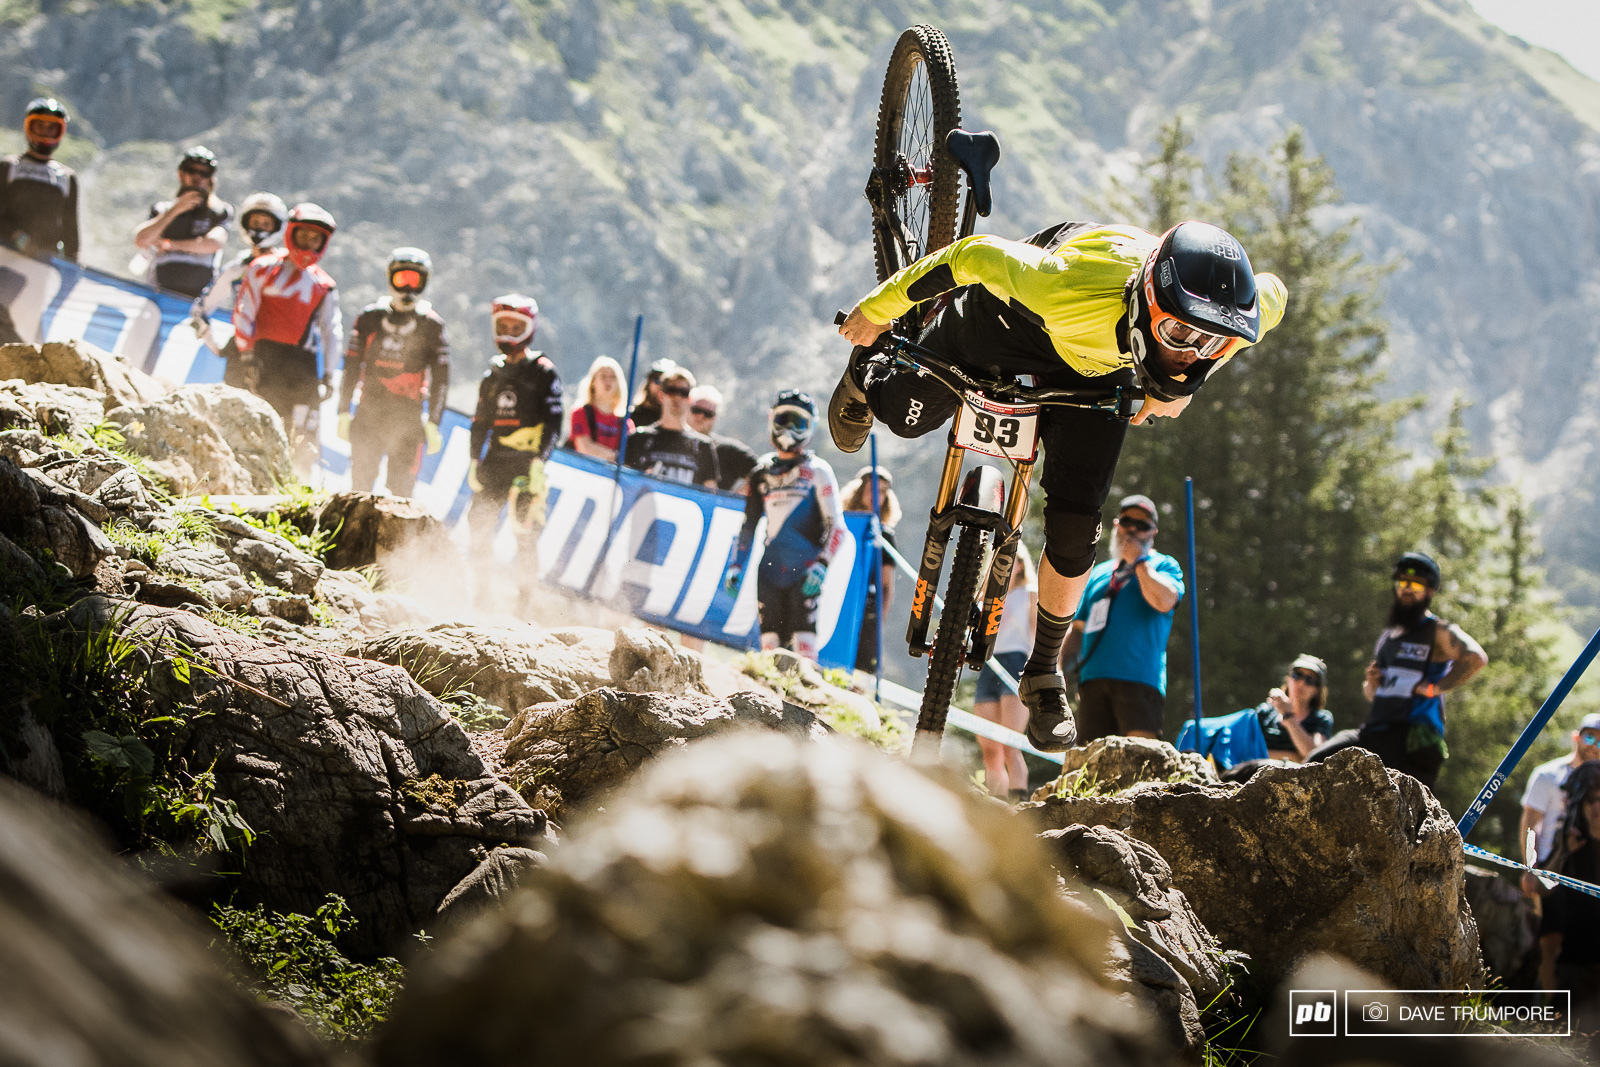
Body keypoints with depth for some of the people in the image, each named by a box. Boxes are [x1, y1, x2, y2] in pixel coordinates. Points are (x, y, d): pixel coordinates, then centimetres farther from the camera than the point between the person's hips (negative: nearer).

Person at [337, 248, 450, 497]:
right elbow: (351, 368, 10)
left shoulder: (432, 326, 3)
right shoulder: (369, 318, 8)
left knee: (401, 488, -3)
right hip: (369, 409, 2)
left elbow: (440, 378, 1)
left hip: (408, 417, -2)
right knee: (360, 482, 0)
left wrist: (433, 424, -5)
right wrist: (344, 412, 5)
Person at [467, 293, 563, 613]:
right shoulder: (493, 373, 17)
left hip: (527, 463, -5)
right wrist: (474, 461, 13)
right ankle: (485, 590, 5)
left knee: (525, 530, -9)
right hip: (495, 460, 5)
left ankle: (525, 598, -2)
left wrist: (538, 461, -15)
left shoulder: (543, 372, 0)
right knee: (479, 521, -6)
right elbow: (480, 421, 22)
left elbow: (553, 424, -5)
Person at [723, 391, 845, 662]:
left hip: (803, 569, -4)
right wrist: (735, 565, 15)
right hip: (769, 569, 4)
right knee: (770, 643, -1)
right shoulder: (762, 473, 16)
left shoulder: (818, 471, 2)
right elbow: (748, 525, 23)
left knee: (802, 641, -15)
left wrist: (821, 566, -15)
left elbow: (836, 526, -3)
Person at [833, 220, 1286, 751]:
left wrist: (1182, 384, -1)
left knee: (1074, 531, -5)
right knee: (907, 416, 17)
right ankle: (868, 375, 55)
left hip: (1095, 369, 2)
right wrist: (877, 309, -16)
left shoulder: (1255, 310, -36)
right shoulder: (1075, 289, -48)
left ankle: (1044, 671, 19)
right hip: (1013, 317, -2)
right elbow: (974, 255, -31)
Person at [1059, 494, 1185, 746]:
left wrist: (1138, 561, -3)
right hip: (1093, 678, 5)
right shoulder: (1099, 572, 26)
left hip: (1139, 678, -5)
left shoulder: (1163, 565, 11)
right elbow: (1078, 628, 27)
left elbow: (1165, 601, -12)